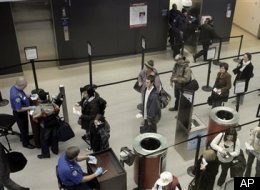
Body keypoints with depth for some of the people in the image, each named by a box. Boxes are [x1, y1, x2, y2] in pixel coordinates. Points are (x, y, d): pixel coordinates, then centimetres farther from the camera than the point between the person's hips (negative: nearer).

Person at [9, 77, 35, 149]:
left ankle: (24, 137, 56)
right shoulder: (16, 95, -40)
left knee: (25, 126, 30)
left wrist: (28, 96, -3)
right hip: (19, 114, -9)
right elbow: (19, 109, -32)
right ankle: (26, 143, 36)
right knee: (23, 127, 14)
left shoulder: (15, 87, -12)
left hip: (22, 112, 9)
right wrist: (30, 108, -25)